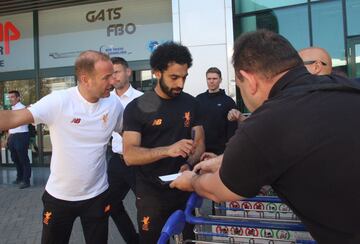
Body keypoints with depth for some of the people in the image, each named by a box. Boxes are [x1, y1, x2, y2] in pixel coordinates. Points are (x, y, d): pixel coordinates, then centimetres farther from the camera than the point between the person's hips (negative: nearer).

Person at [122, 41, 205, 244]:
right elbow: (130, 155, -18)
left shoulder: (191, 103, 1)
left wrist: (189, 165, -18)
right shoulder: (136, 108, -11)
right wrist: (168, 150, -33)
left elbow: (199, 143, 3)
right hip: (151, 194, -3)